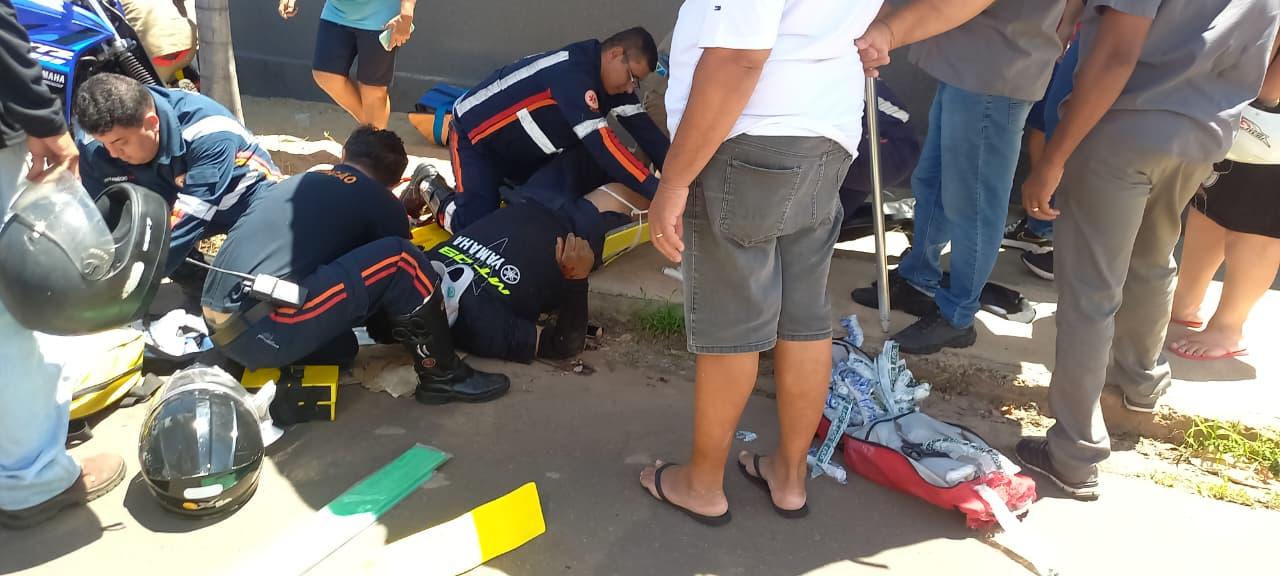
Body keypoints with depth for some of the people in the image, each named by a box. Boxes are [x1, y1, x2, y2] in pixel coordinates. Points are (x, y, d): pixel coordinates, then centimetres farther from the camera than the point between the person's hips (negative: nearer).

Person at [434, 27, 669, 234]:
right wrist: (658, 192, -40)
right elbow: (600, 142, -39)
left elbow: (643, 128, -6)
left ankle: (502, 184, 21)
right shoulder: (573, 73, -34)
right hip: (476, 138, -9)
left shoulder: (609, 78, -7)